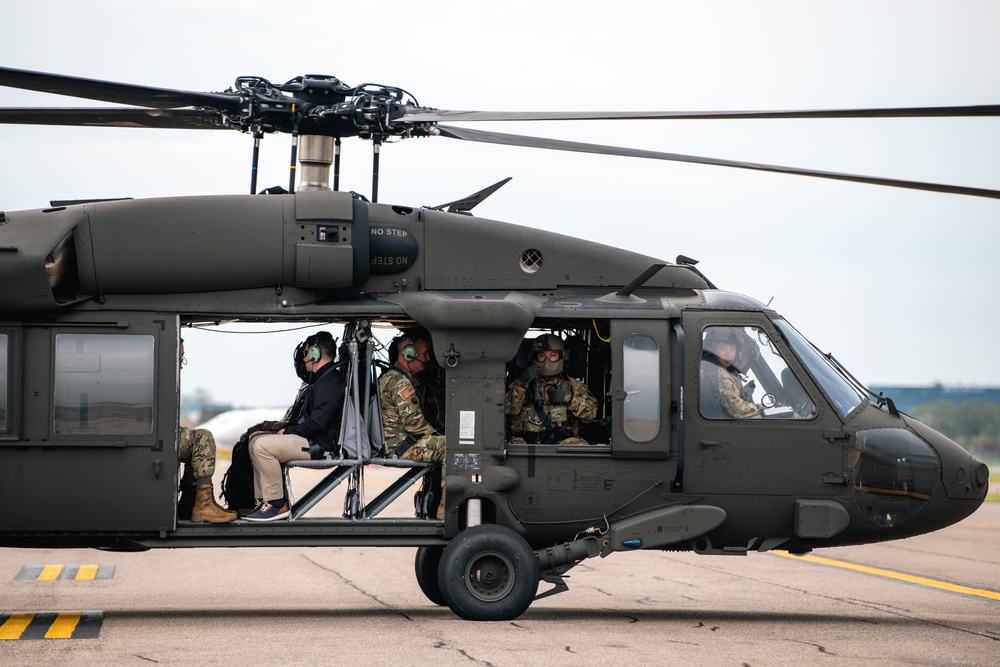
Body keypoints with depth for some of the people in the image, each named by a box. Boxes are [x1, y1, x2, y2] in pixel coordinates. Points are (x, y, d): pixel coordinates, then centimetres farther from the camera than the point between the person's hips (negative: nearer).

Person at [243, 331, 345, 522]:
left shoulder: (329, 383, -16)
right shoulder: (322, 379, 20)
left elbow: (317, 422, -25)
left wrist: (288, 431, -12)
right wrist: (288, 429, 8)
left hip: (321, 445, -12)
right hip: (312, 440, 12)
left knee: (263, 446, -23)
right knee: (255, 439, 12)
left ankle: (277, 505, -19)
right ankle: (264, 500, 5)